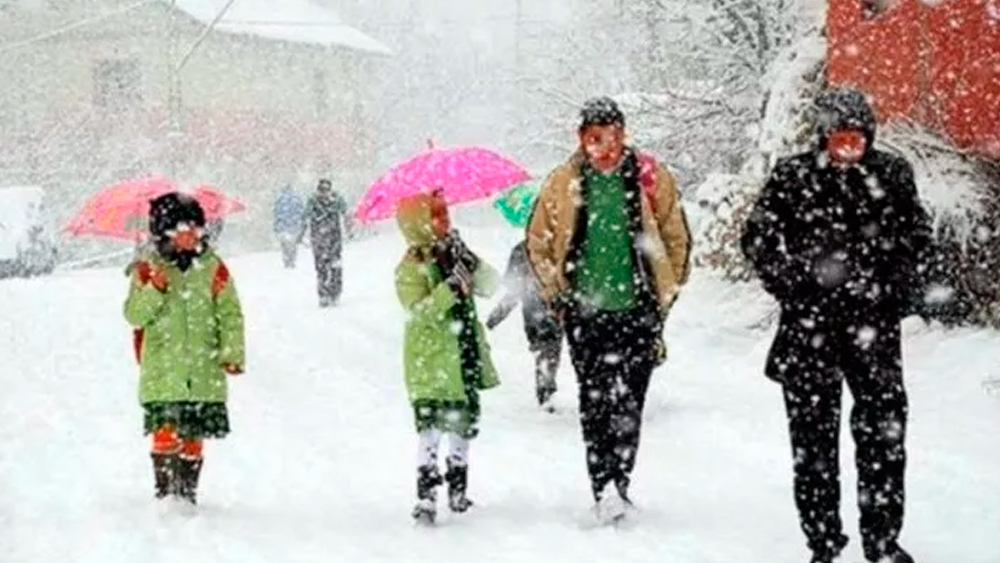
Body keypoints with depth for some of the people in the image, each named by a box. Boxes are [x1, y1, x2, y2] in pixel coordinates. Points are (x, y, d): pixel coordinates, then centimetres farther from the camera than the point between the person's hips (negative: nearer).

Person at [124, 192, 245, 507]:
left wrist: (232, 353, -3)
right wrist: (154, 290, -19)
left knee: (194, 436, 5)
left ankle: (188, 492, 17)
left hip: (204, 372, 2)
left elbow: (230, 313, 7)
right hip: (162, 372, -2)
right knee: (166, 431, -12)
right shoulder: (147, 269, 3)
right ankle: (165, 491, -3)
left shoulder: (213, 268, 6)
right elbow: (134, 316, -2)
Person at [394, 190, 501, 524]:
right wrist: (451, 288, -30)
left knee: (464, 426, 15)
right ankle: (426, 497, -12)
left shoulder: (453, 257, 9)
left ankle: (458, 490, 29)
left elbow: (490, 286, 4)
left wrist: (469, 262, -11)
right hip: (430, 364, -7)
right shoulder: (410, 269, -10)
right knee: (431, 428, -13)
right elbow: (418, 312, -22)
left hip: (465, 360, 7)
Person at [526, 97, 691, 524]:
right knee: (595, 405, -1)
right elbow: (538, 243, 13)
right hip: (585, 313, 1)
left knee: (628, 404, -4)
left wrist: (664, 296, 8)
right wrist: (558, 298, 8)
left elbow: (677, 240, 10)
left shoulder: (651, 178, 1)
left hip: (638, 312, -1)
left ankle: (618, 485, 1)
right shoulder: (562, 184, 3)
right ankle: (603, 489, 2)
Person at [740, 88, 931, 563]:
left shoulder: (892, 175, 4)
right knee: (813, 435, 4)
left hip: (874, 324, 1)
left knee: (884, 431, 2)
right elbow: (758, 239, 4)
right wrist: (793, 288, -5)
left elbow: (916, 237, 15)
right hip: (809, 327, -1)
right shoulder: (792, 177, -1)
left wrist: (901, 292, 5)